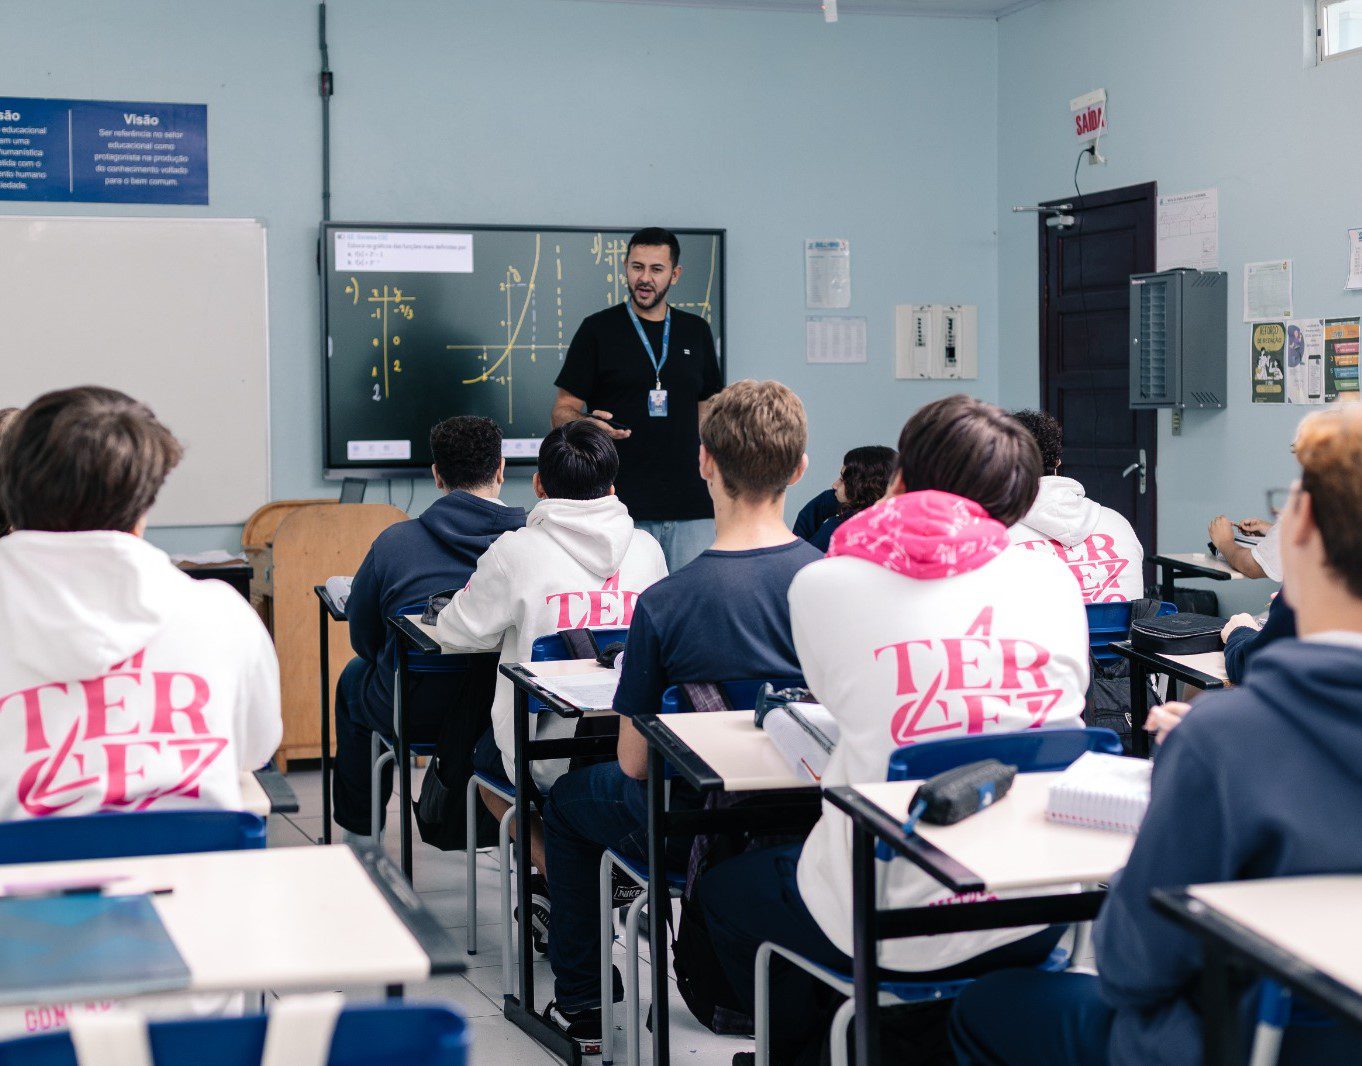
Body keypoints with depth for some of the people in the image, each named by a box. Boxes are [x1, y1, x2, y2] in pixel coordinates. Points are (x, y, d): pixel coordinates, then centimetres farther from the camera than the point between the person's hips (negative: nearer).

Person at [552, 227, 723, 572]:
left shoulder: (696, 331, 14)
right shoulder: (598, 330, 3)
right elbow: (562, 412, 2)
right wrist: (589, 424, -21)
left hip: (690, 506, 3)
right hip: (622, 506, -3)